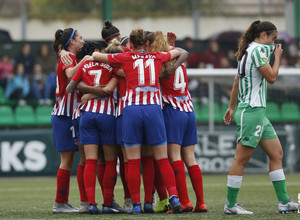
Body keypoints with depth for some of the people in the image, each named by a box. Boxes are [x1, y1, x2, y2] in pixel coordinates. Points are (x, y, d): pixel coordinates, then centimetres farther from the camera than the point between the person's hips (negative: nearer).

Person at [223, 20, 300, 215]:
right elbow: (271, 77, -15)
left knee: (277, 153, 8)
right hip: (251, 111, -11)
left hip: (258, 112, 11)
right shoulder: (258, 50, -12)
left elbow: (237, 81, 23)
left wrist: (233, 107, 29)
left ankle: (284, 202, 8)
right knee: (242, 159, -6)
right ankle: (231, 205, -3)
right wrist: (277, 57, 0)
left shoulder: (249, 51, 18)